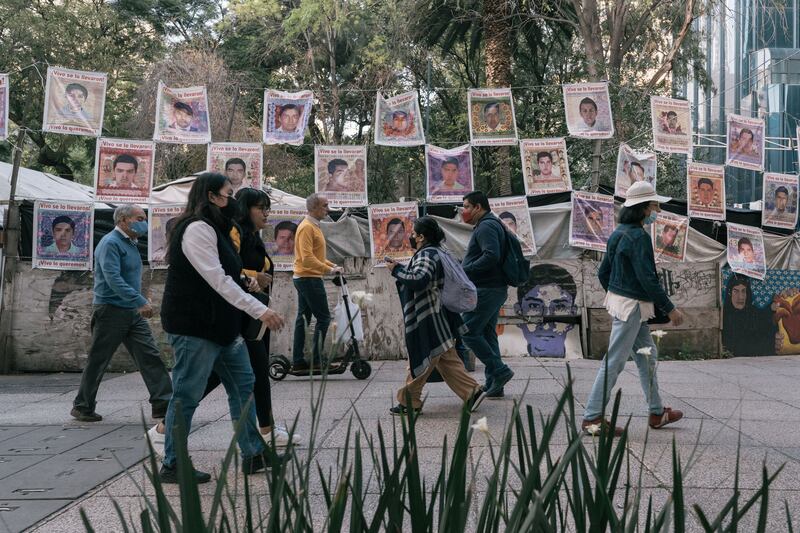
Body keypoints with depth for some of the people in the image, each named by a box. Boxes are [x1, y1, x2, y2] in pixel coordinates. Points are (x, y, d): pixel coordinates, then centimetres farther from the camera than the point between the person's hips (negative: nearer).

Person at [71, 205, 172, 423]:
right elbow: (114, 280, -25)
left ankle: (163, 403, -1)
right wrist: (140, 301, -30)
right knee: (97, 361, 3)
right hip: (110, 310, -8)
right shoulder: (110, 243, -14)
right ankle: (82, 407, 16)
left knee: (150, 356, -1)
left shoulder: (130, 243, 16)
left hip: (132, 312, 8)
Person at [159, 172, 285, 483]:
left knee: (243, 384, 13)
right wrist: (259, 311, -27)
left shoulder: (215, 228, 16)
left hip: (219, 326, 11)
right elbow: (218, 280, -24)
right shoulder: (197, 229, -17)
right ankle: (172, 465, 8)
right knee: (188, 394, -3)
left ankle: (253, 454, 20)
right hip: (194, 327, -11)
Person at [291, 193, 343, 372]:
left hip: (304, 278, 10)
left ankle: (298, 362, 13)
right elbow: (308, 258, -24)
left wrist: (332, 265, 11)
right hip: (309, 278, -10)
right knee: (324, 318, -7)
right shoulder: (307, 227, -16)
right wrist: (329, 270, -22)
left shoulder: (313, 226, 16)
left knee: (303, 319, 10)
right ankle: (316, 360, -4)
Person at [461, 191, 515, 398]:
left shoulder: (486, 227, -13)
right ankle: (493, 385, 12)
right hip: (495, 288, 11)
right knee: (487, 334, 11)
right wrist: (465, 270, 16)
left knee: (469, 332, -9)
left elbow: (491, 256, -27)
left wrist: (465, 270, -21)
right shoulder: (492, 224, 21)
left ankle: (500, 371, -7)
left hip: (485, 290, -11)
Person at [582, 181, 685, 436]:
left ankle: (657, 413, 27)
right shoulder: (639, 237, -18)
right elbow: (648, 278, -21)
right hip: (632, 305, -10)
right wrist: (670, 309, -13)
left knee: (647, 354, 18)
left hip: (617, 299, 10)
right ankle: (592, 417, -1)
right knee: (614, 361, -5)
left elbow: (603, 273, 15)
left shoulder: (619, 233, 11)